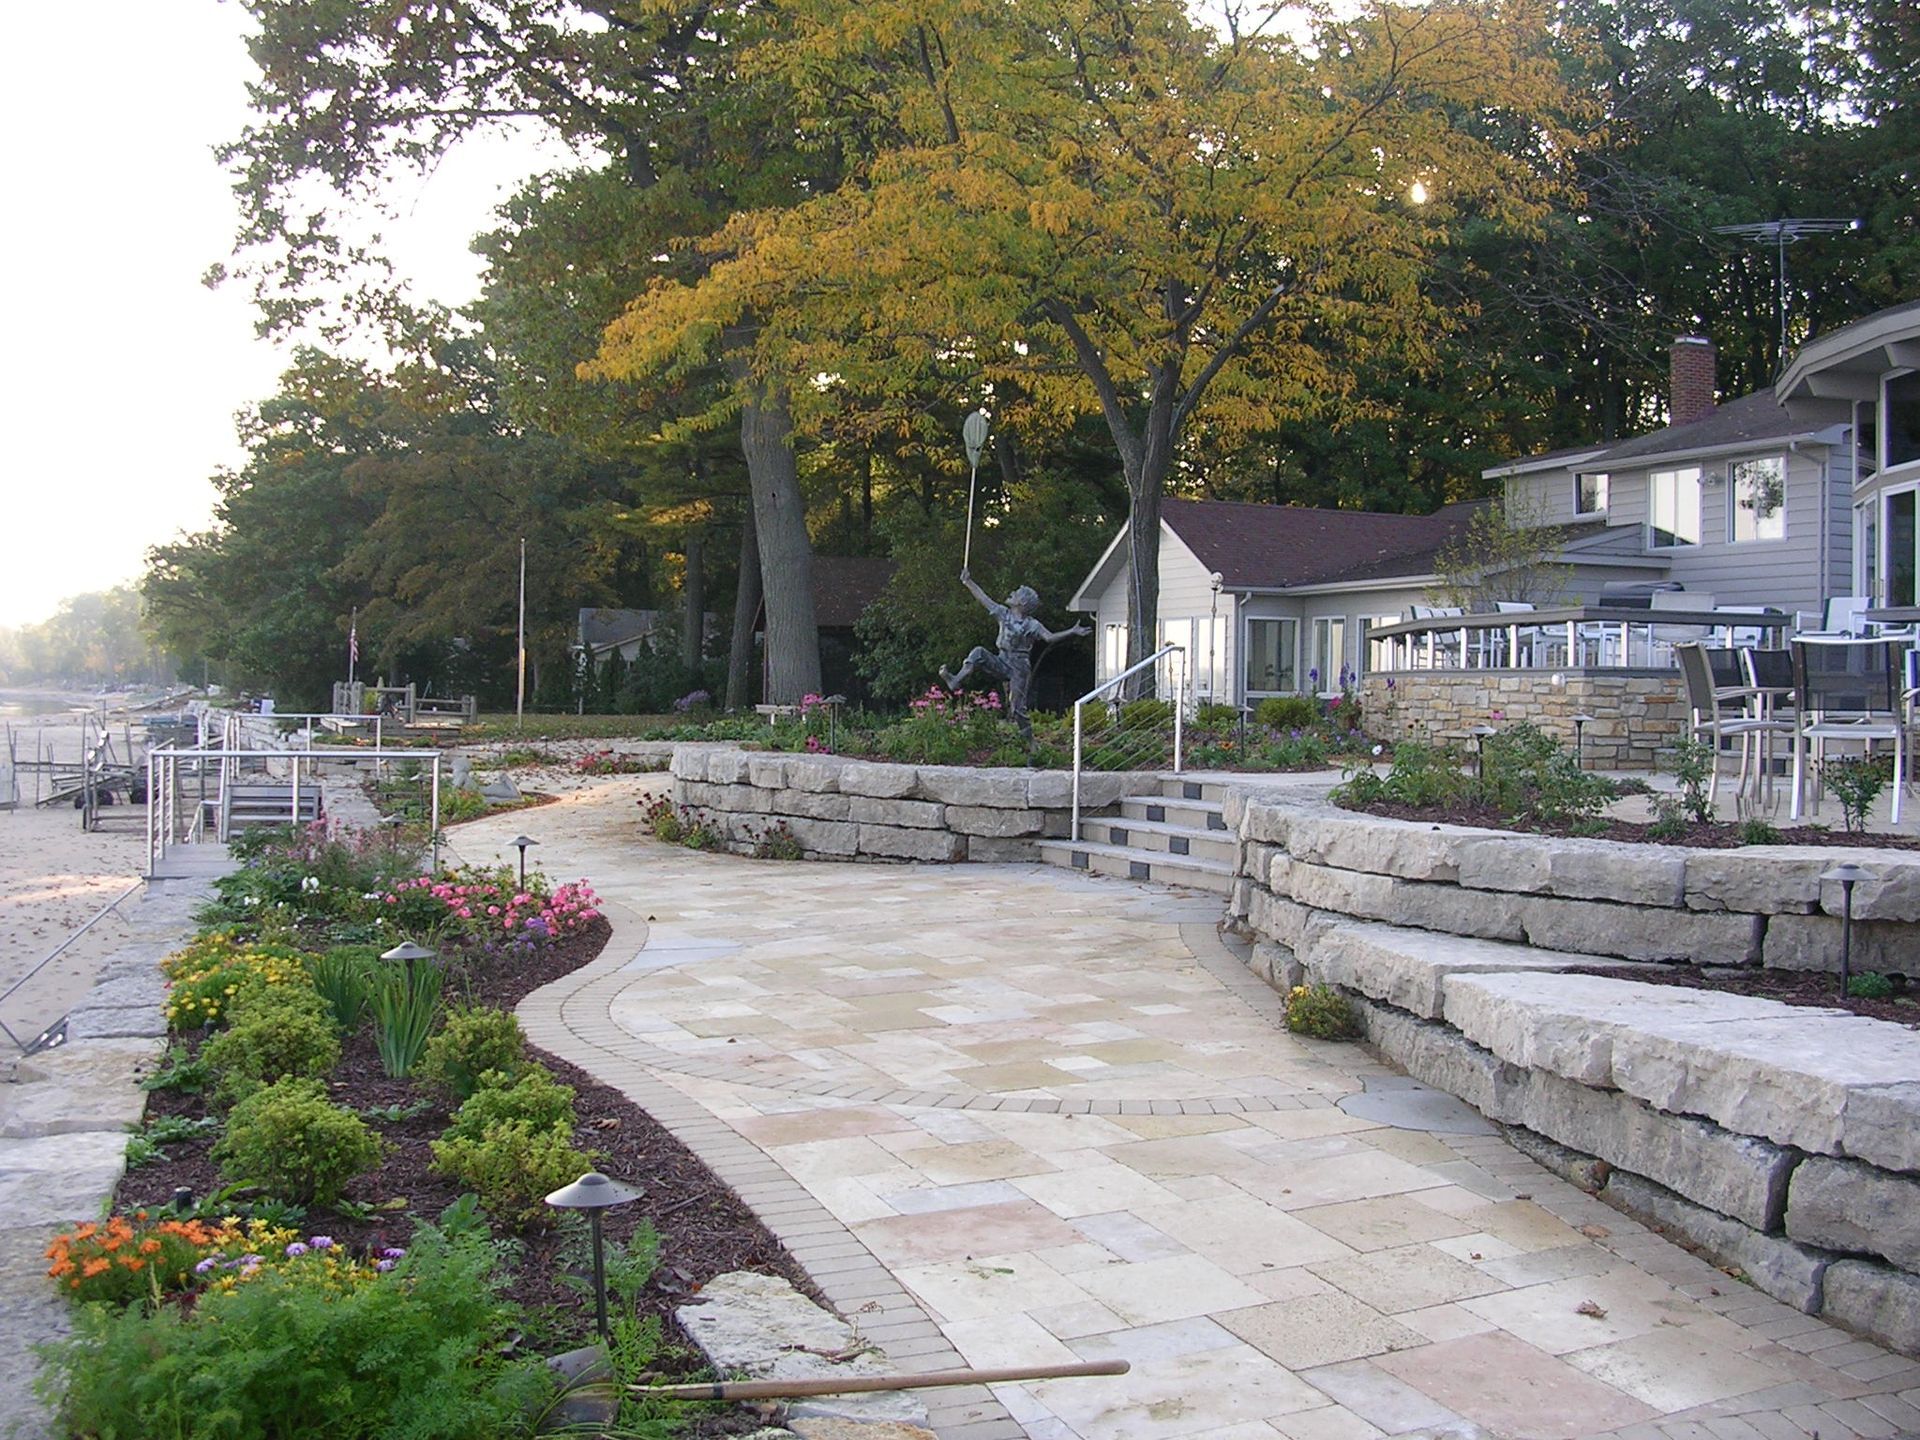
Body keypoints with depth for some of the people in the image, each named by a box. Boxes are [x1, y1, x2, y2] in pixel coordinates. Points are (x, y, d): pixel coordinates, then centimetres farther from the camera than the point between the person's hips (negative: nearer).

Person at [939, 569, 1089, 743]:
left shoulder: (1031, 625, -6)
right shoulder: (1004, 614, 7)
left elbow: (1050, 637, -17)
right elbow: (983, 598, 9)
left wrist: (1072, 632, -27)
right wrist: (968, 582, 7)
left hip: (1019, 667, -4)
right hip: (1002, 662, 4)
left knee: (1017, 707, -6)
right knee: (978, 653, -22)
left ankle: (1029, 741, 6)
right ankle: (956, 682, -29)